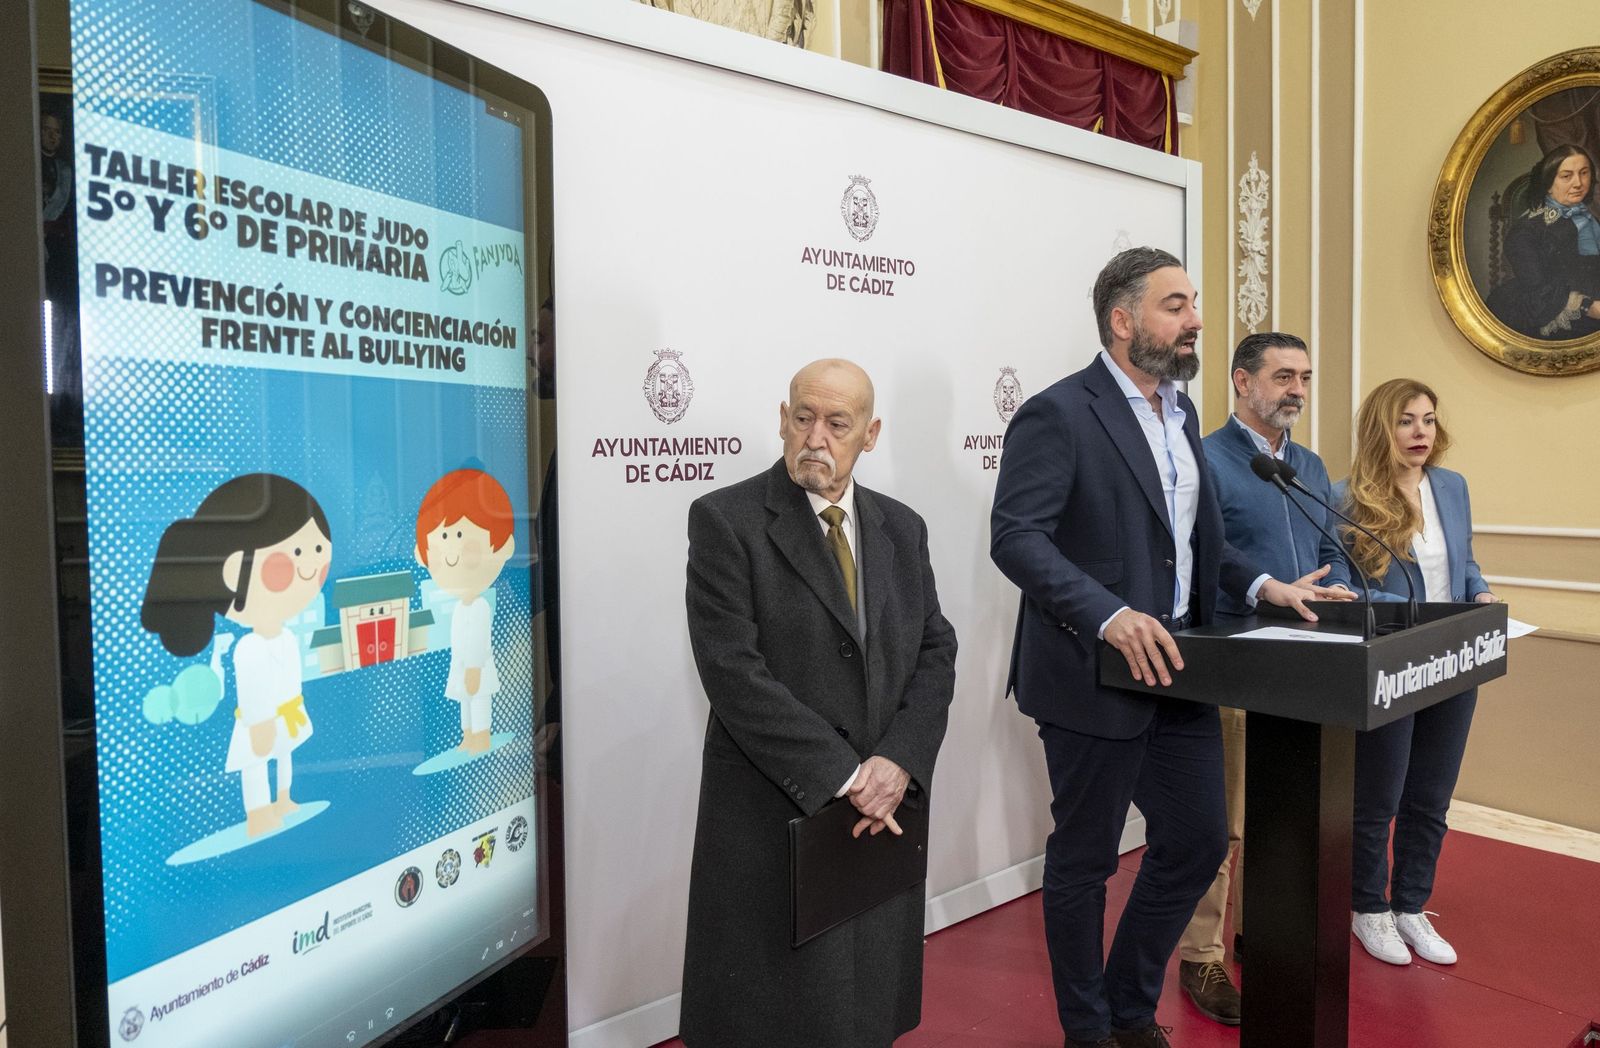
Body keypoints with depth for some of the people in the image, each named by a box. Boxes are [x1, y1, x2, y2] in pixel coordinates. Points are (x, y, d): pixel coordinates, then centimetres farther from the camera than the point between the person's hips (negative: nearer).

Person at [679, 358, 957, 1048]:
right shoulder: (724, 520, -9)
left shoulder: (902, 528, 8)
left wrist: (898, 763, -11)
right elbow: (733, 670, -16)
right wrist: (842, 775, -17)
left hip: (886, 811, 5)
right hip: (775, 817, -4)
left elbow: (935, 654, 6)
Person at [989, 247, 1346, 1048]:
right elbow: (1015, 537, -22)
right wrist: (1109, 615, -32)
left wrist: (1260, 585, 5)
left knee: (1198, 842, 15)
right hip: (1094, 675, -8)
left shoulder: (1180, 412, 13)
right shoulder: (1058, 413, -14)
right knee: (1083, 858, 9)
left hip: (1176, 669, 8)